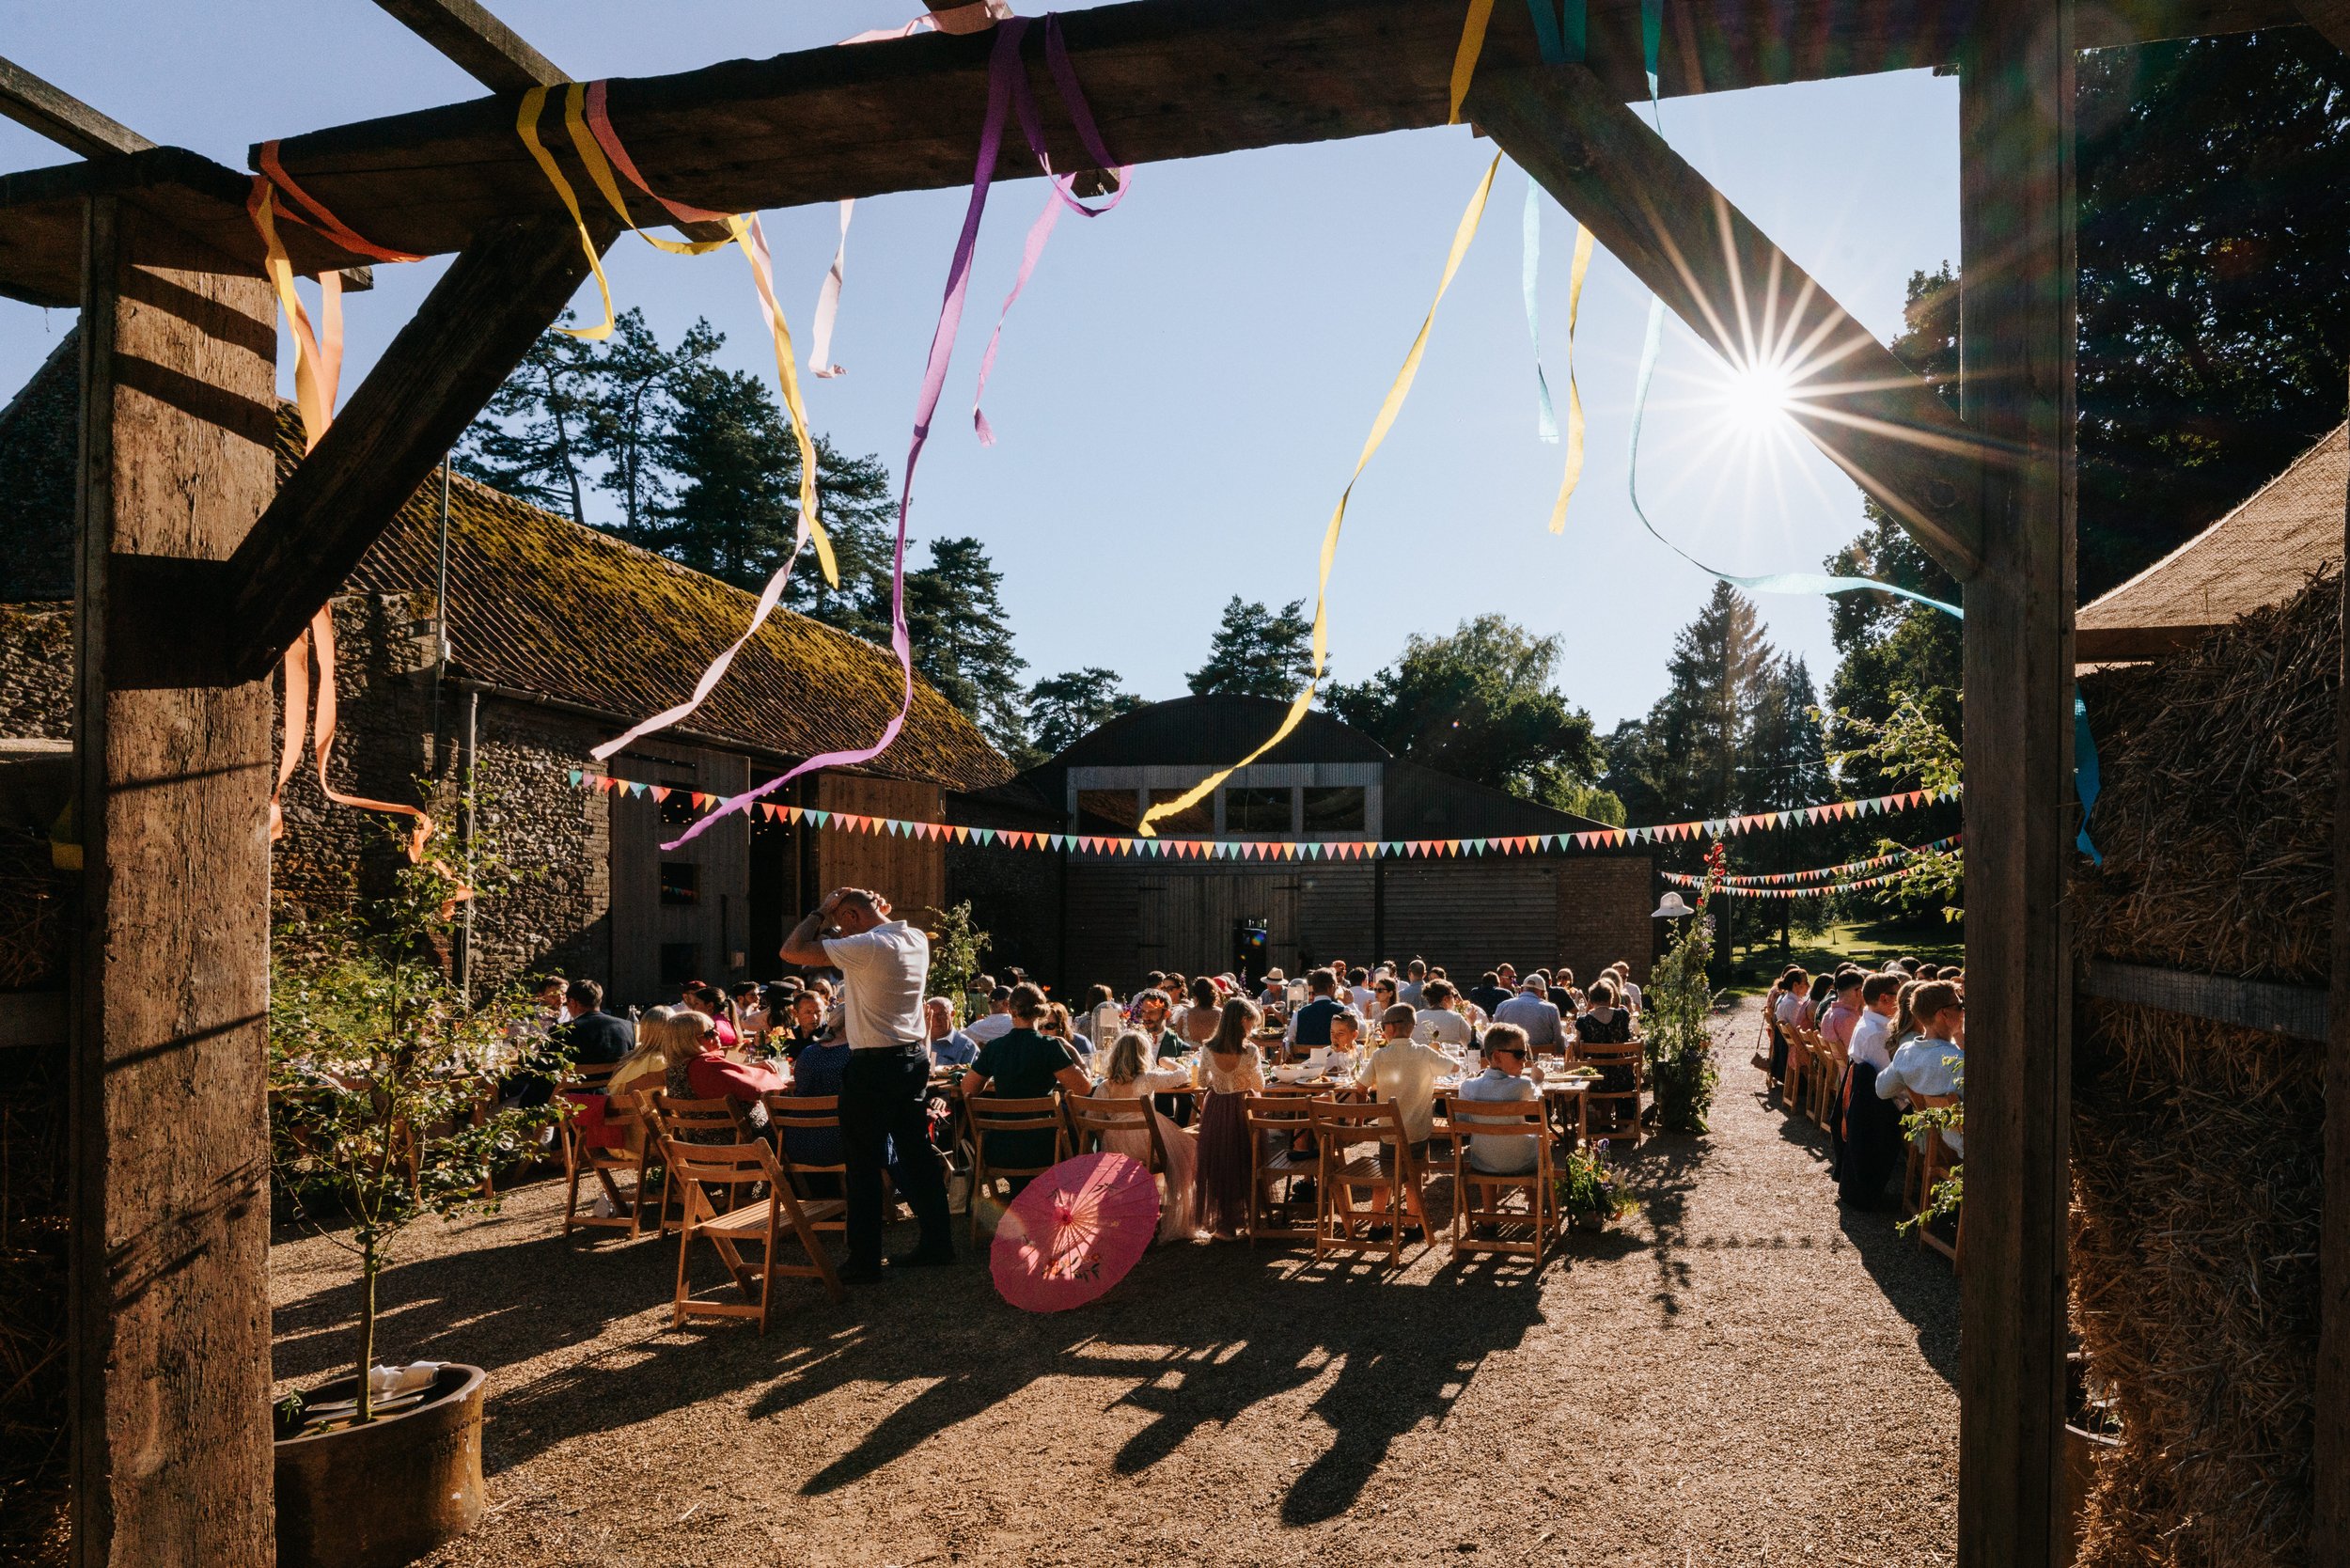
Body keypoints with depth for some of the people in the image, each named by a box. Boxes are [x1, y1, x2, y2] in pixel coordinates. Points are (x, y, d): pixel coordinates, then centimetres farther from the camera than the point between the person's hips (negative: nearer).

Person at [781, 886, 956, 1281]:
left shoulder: (866, 947, -18)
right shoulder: (918, 939, 6)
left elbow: (791, 951, -17)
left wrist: (821, 912, -6)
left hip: (873, 1067, -8)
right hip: (915, 1059, 8)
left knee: (864, 1164, 2)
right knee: (918, 1153, 15)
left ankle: (864, 1262, 8)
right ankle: (937, 1243, 22)